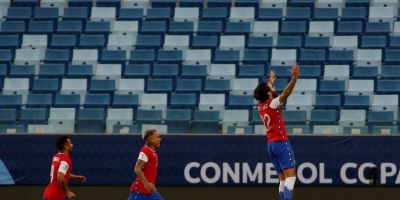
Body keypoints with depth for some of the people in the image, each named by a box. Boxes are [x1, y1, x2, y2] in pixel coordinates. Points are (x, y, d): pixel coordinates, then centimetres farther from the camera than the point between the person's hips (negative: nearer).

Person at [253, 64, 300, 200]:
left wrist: (269, 84, 50)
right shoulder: (272, 104, -10)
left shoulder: (260, 106, 11)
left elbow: (265, 94, 34)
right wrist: (294, 79, -37)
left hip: (270, 144, 8)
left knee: (283, 179, 7)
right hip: (281, 143, -8)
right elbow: (286, 93, -27)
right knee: (290, 176, -15)